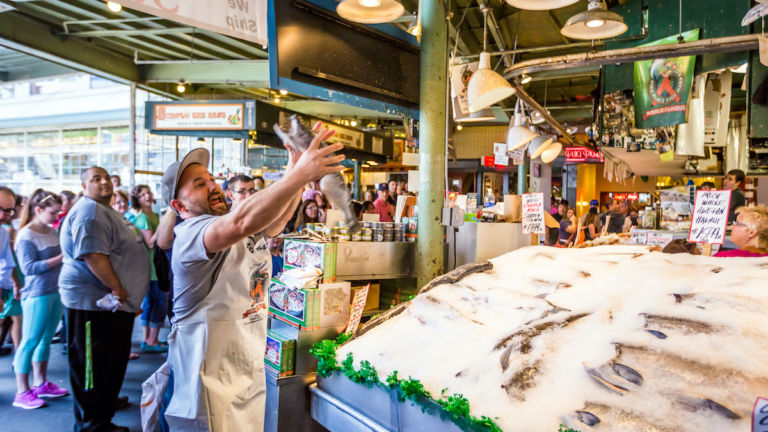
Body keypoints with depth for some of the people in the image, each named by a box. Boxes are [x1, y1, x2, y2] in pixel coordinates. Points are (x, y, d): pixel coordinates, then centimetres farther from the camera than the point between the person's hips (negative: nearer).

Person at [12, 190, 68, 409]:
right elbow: (29, 268, -18)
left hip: (56, 292, 7)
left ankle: (41, 383, 25)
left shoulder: (52, 232, 9)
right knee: (30, 342, -1)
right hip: (37, 295, -7)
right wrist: (61, 258, -23)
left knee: (46, 340, 14)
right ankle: (22, 392, 8)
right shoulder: (26, 236, -11)